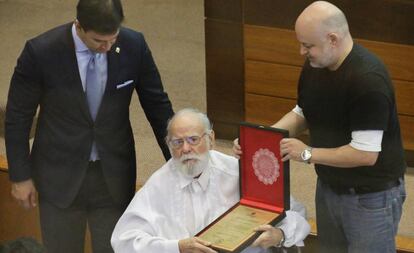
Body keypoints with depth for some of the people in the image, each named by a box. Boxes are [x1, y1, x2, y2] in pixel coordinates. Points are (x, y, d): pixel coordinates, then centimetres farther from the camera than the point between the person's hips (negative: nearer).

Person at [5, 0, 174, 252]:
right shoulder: (41, 52, -19)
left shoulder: (133, 45, -12)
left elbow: (157, 104, 1)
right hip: (61, 176, -1)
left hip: (115, 174, 2)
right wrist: (21, 176, -2)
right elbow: (18, 116, -6)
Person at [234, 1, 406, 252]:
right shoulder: (314, 67, -1)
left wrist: (307, 153, -22)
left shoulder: (368, 79, -28)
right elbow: (301, 115, 13)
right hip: (329, 187, 8)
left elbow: (366, 154, -29)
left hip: (371, 196, -8)